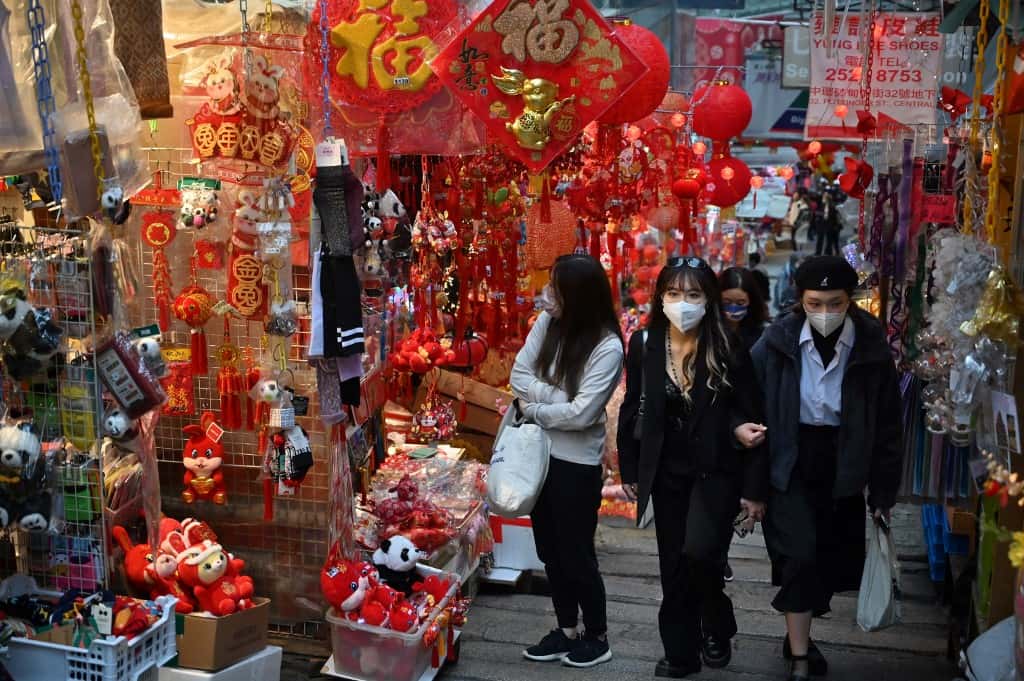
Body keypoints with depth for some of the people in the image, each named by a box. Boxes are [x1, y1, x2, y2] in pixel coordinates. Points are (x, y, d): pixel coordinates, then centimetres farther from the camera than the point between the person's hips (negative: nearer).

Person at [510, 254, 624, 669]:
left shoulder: (607, 347, -19)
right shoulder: (547, 323, -2)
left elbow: (582, 413, -24)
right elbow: (519, 376, -5)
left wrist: (533, 407, -12)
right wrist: (559, 397, -18)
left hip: (576, 463, -6)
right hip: (539, 452, 6)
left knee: (577, 553, 7)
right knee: (550, 550, 17)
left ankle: (597, 637, 27)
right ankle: (566, 630, 34)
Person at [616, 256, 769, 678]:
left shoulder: (729, 348, -11)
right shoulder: (644, 345, -4)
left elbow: (752, 419, -6)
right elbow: (632, 410, 5)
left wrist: (754, 488, -6)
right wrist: (629, 470, 6)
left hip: (717, 469, -3)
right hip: (668, 472, 3)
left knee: (699, 553, -21)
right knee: (673, 565, 10)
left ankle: (716, 627, 9)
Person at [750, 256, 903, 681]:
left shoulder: (871, 348, -7)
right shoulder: (776, 343, -11)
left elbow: (888, 427, 0)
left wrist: (884, 492, 1)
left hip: (842, 467, 2)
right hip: (790, 464, -2)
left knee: (835, 561, 10)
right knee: (801, 555, -9)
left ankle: (798, 637, 34)